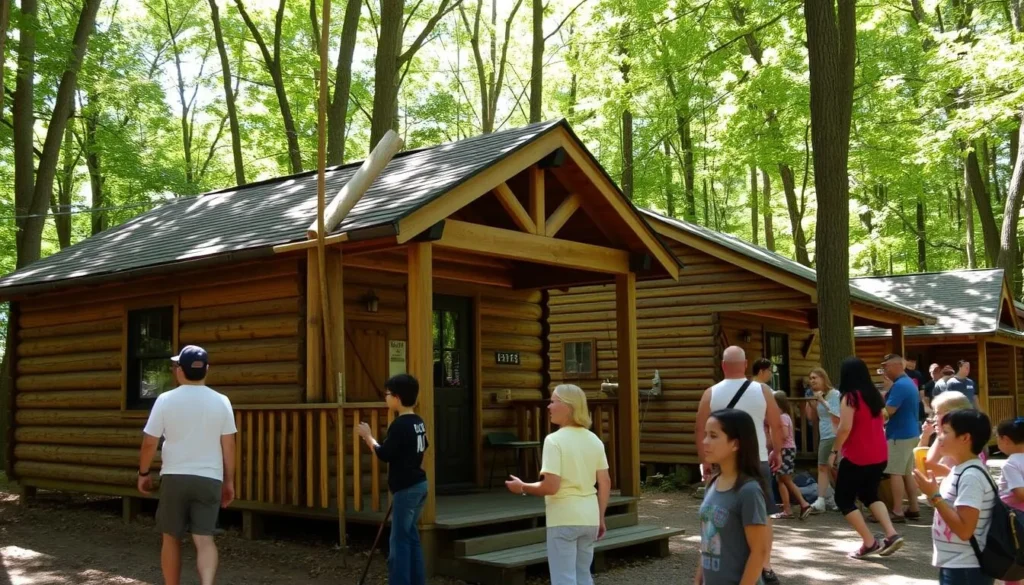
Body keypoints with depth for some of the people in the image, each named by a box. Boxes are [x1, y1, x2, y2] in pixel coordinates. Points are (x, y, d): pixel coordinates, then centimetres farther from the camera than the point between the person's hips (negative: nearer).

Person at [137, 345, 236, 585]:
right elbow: (228, 445, 2)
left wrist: (144, 473, 12)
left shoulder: (166, 400, -6)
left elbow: (149, 443, -3)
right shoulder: (221, 402, -1)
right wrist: (229, 481, 10)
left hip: (174, 477, -1)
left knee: (171, 538, 14)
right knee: (204, 539, 1)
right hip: (210, 479, 1)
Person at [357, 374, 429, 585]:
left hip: (406, 488, -9)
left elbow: (384, 455, -19)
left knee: (400, 539, -4)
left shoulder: (399, 425, -19)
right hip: (418, 484, 9)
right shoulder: (418, 422, 9)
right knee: (411, 535, 15)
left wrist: (368, 437, -6)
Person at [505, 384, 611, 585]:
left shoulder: (554, 440, -15)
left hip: (564, 519, -7)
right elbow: (605, 483, 7)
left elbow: (551, 486, -21)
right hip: (589, 518, 7)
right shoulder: (594, 440, 5)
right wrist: (600, 518, 16)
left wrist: (522, 488, -5)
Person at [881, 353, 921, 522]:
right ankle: (914, 508, 16)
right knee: (907, 473, 13)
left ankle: (897, 511, -8)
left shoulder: (899, 385, -18)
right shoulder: (908, 383, 15)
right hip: (910, 432, 10)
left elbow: (888, 410, -22)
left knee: (895, 473, -8)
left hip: (900, 435, -10)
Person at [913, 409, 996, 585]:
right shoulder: (960, 471, 10)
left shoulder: (971, 476, -20)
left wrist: (934, 495, -21)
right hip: (954, 567, 10)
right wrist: (934, 491, 6)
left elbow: (964, 530, -25)